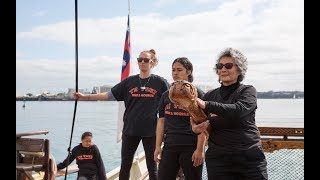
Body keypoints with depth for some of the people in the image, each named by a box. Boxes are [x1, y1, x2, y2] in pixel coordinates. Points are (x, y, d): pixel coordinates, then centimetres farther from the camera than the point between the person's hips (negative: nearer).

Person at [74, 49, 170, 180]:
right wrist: (85, 97, -3)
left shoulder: (160, 82, -1)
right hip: (130, 130, 3)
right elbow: (109, 95, 3)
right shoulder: (129, 81, 5)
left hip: (151, 130, -2)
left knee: (152, 167, 9)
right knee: (125, 166, 10)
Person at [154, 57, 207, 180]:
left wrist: (200, 149, -13)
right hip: (169, 147, 4)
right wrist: (158, 146, 6)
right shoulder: (166, 95, 11)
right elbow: (161, 121, 11)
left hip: (191, 147, -4)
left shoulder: (197, 94, -3)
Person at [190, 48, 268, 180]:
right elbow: (199, 123, 8)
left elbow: (238, 110, -22)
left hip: (249, 157, -2)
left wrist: (207, 105, -25)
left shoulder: (248, 91, -2)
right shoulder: (210, 95, 8)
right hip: (217, 158, 3)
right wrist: (196, 128, -16)